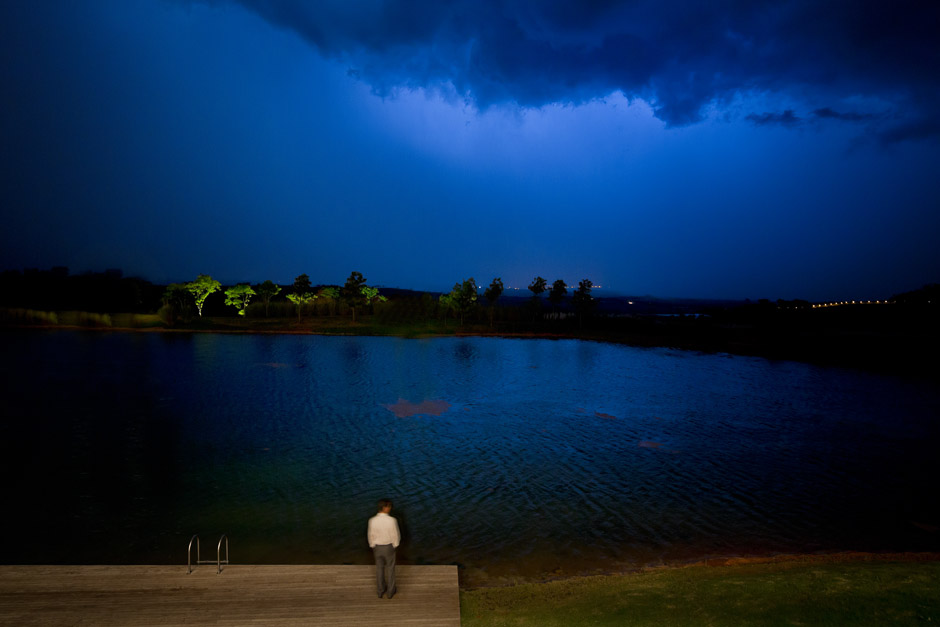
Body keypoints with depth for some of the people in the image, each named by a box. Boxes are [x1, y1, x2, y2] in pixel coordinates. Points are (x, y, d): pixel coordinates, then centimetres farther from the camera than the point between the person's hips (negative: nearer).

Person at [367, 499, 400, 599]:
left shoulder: (372, 521, -22)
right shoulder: (392, 521, -28)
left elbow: (371, 535, -9)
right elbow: (395, 535, -16)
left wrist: (372, 546, 10)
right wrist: (395, 545, 4)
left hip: (377, 547, 2)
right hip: (389, 547, -2)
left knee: (379, 568, 22)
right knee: (390, 568, 19)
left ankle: (380, 591, 38)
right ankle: (391, 591, 34)